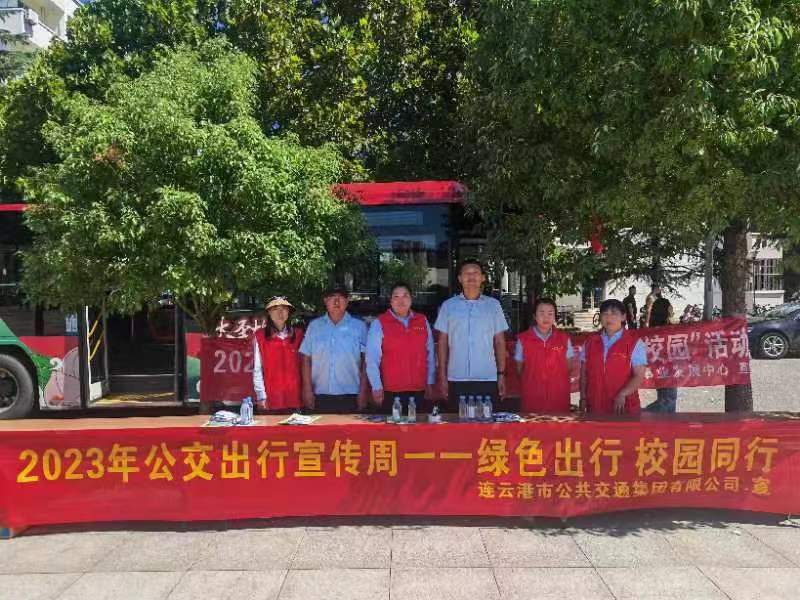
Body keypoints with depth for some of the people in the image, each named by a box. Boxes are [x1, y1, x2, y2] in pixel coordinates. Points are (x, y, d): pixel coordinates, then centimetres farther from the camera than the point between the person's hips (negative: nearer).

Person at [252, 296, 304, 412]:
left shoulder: (297, 335, 7)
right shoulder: (260, 337, 1)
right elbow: (257, 369, -1)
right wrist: (261, 396, -6)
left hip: (295, 396, 2)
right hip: (271, 398, -2)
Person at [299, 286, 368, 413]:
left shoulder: (359, 326, 4)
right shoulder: (314, 326, 8)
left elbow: (365, 361, 3)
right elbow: (306, 359, 7)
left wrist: (363, 391, -2)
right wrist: (308, 389, 1)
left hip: (349, 397, -1)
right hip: (320, 397, 1)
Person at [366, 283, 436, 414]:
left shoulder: (422, 321, 9)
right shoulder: (379, 324, -1)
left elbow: (430, 354, 10)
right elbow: (372, 359, -4)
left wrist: (430, 383, 8)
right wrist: (377, 388, -9)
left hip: (418, 390, 3)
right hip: (390, 393, -3)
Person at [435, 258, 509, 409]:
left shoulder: (493, 305, 6)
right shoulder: (448, 306, 5)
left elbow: (499, 342, 8)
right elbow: (443, 342, 7)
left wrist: (501, 374, 2)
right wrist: (442, 377, 2)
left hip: (488, 379, 0)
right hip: (457, 379, 0)